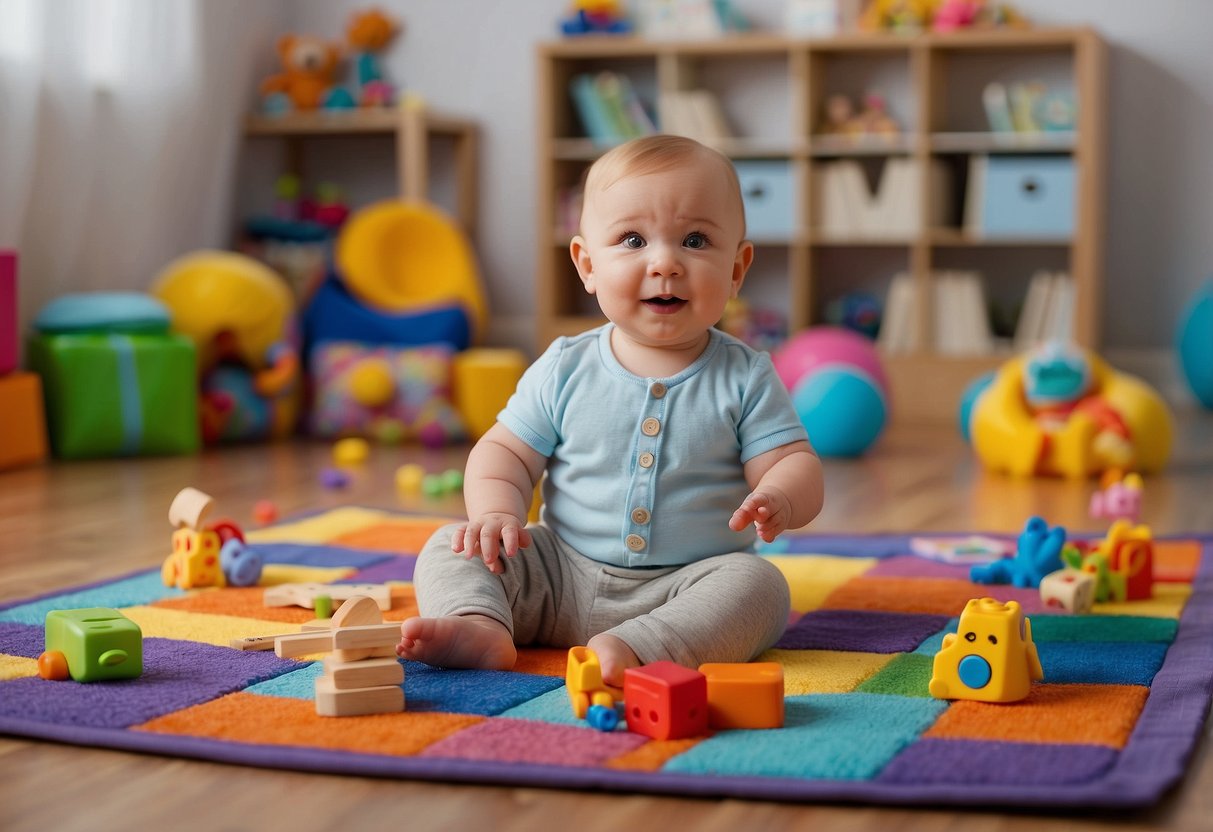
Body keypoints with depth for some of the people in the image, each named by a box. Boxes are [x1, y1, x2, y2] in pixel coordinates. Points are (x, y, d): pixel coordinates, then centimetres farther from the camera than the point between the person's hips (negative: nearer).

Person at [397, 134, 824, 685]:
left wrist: (777, 500, -29)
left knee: (758, 584, -30)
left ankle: (639, 648, -46)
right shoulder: (565, 370, 2)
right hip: (563, 577, 2)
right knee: (451, 548, -10)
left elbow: (796, 465, -5)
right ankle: (479, 624, -35)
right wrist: (496, 512, -15)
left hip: (686, 583, -2)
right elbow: (504, 453, 7)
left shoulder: (745, 379, -2)